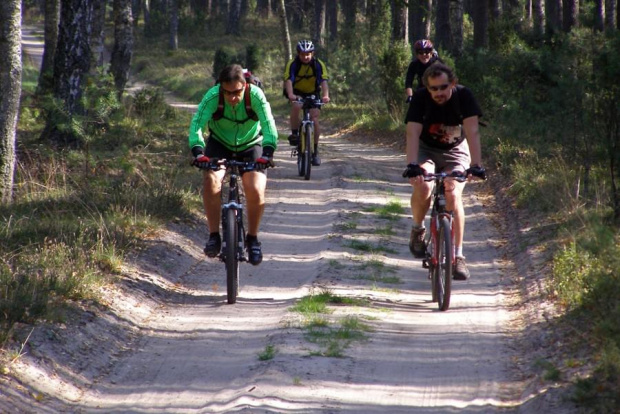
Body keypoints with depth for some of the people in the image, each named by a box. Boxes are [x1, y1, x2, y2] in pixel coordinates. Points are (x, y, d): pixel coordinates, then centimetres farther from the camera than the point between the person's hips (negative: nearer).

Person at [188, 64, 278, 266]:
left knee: (256, 190, -21)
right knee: (211, 180, -28)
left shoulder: (255, 95, -27)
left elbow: (269, 126, -34)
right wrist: (198, 152, -50)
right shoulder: (213, 96, -26)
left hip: (250, 146, 0)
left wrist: (267, 153, -50)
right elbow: (196, 124, -33)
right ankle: (214, 236, -16)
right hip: (219, 145, 0)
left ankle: (252, 238, 4)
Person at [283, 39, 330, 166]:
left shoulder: (318, 64, -20)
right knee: (296, 107, -34)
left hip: (313, 94, 1)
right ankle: (294, 134, -15)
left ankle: (315, 151, 0)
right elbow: (288, 80, -35)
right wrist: (290, 95, -55)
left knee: (314, 119, -12)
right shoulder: (292, 64, -22)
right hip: (297, 92, -1)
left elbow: (323, 81, -32)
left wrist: (325, 96, -51)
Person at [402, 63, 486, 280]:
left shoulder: (463, 96, -23)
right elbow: (413, 133, -31)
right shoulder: (420, 98, -22)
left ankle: (458, 256, -13)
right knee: (422, 187, -30)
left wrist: (476, 165, -42)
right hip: (426, 150, 0)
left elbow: (472, 131, -30)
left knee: (453, 195, -22)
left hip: (455, 151, 0)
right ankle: (417, 229, -1)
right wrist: (412, 165, -46)